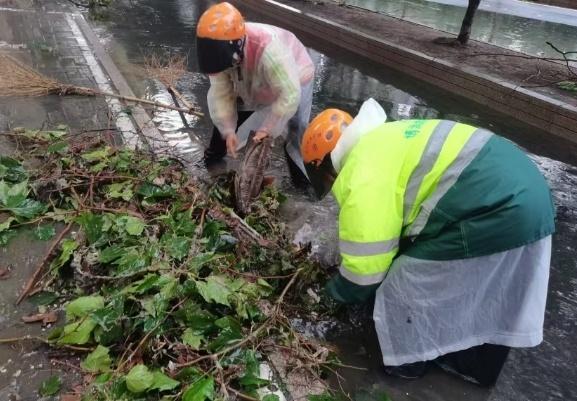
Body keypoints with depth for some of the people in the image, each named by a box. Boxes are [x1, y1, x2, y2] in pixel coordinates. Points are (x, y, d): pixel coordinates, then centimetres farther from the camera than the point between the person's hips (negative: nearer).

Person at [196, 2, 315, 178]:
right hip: (253, 82, 5)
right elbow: (222, 92, -21)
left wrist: (267, 129, -37)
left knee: (297, 131, -13)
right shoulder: (221, 51, -29)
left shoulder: (269, 50, -48)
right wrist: (228, 130, -29)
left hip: (293, 80, -5)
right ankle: (217, 150, 29)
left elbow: (289, 95, -46)